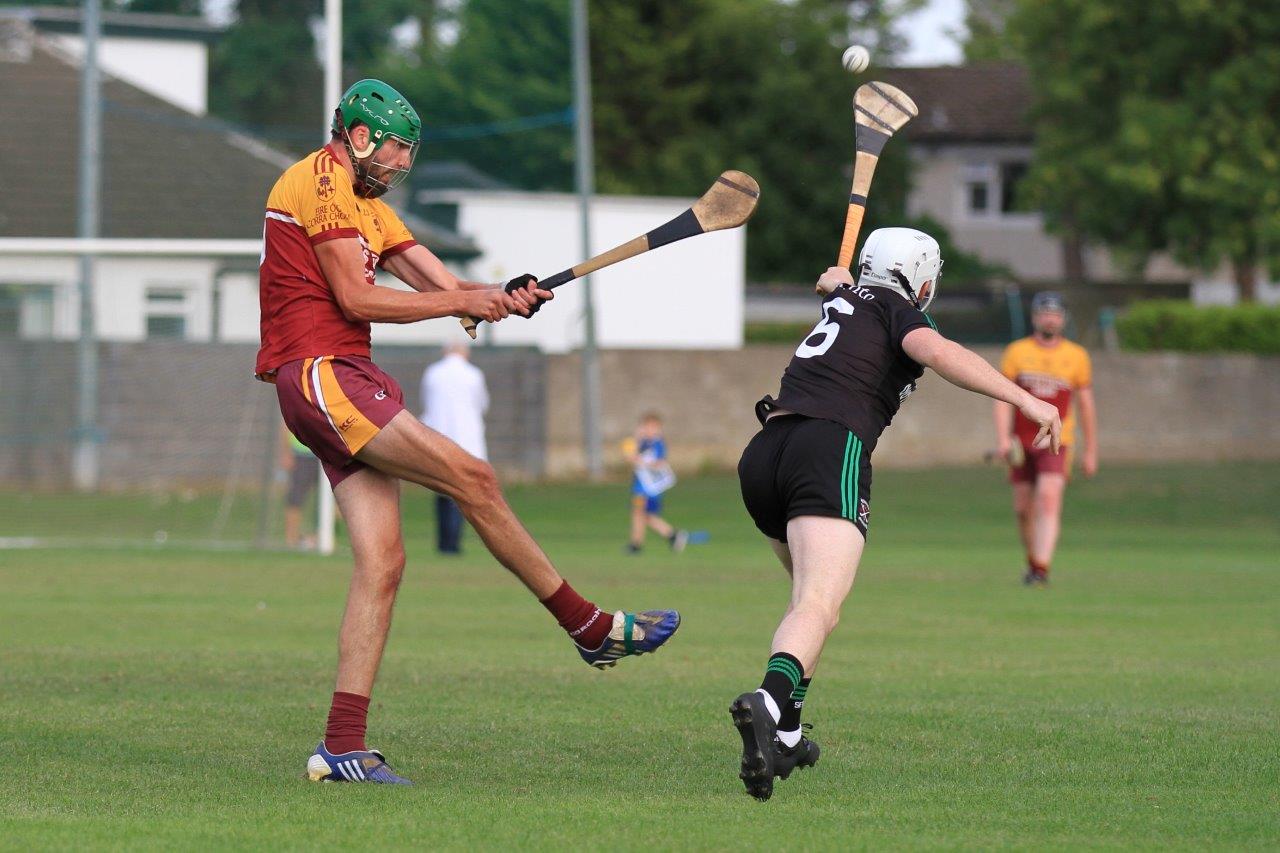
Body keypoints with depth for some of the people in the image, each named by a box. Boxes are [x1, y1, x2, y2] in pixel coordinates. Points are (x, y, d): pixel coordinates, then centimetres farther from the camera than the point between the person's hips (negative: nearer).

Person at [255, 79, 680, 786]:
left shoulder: (366, 202, 25)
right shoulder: (322, 182, -6)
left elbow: (438, 284, 14)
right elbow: (356, 299, -13)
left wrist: (502, 295, -7)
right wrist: (465, 301, -9)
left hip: (341, 381, 10)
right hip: (321, 373, -10)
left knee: (382, 561, 0)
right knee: (471, 478, -12)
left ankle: (342, 747, -4)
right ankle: (591, 628, -5)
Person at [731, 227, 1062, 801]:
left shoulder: (844, 302, 30)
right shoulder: (897, 312, 11)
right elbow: (935, 352, -11)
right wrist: (1027, 401, -13)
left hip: (762, 455, 7)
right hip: (831, 453, -7)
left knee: (813, 596, 28)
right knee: (819, 610, -22)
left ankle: (783, 737, 21)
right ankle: (768, 704, -50)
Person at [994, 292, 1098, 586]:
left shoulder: (1077, 356, 4)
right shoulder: (1016, 352, 5)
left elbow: (1086, 405, 10)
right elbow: (1003, 399, 2)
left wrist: (1091, 451, 9)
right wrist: (1003, 438, -11)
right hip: (1022, 441, 2)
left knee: (1049, 498, -20)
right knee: (1023, 508, 6)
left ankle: (1042, 569, -25)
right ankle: (1032, 562, 27)